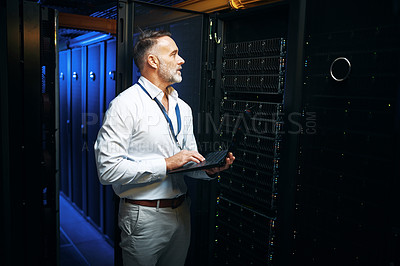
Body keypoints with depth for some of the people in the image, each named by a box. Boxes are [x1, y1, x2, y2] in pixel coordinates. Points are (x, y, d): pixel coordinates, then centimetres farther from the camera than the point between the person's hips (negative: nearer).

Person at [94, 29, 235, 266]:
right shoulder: (126, 105, -14)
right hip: (144, 217, -6)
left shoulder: (183, 108, 10)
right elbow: (108, 169, -22)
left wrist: (208, 169, -6)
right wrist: (166, 164, -23)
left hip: (181, 213, 7)